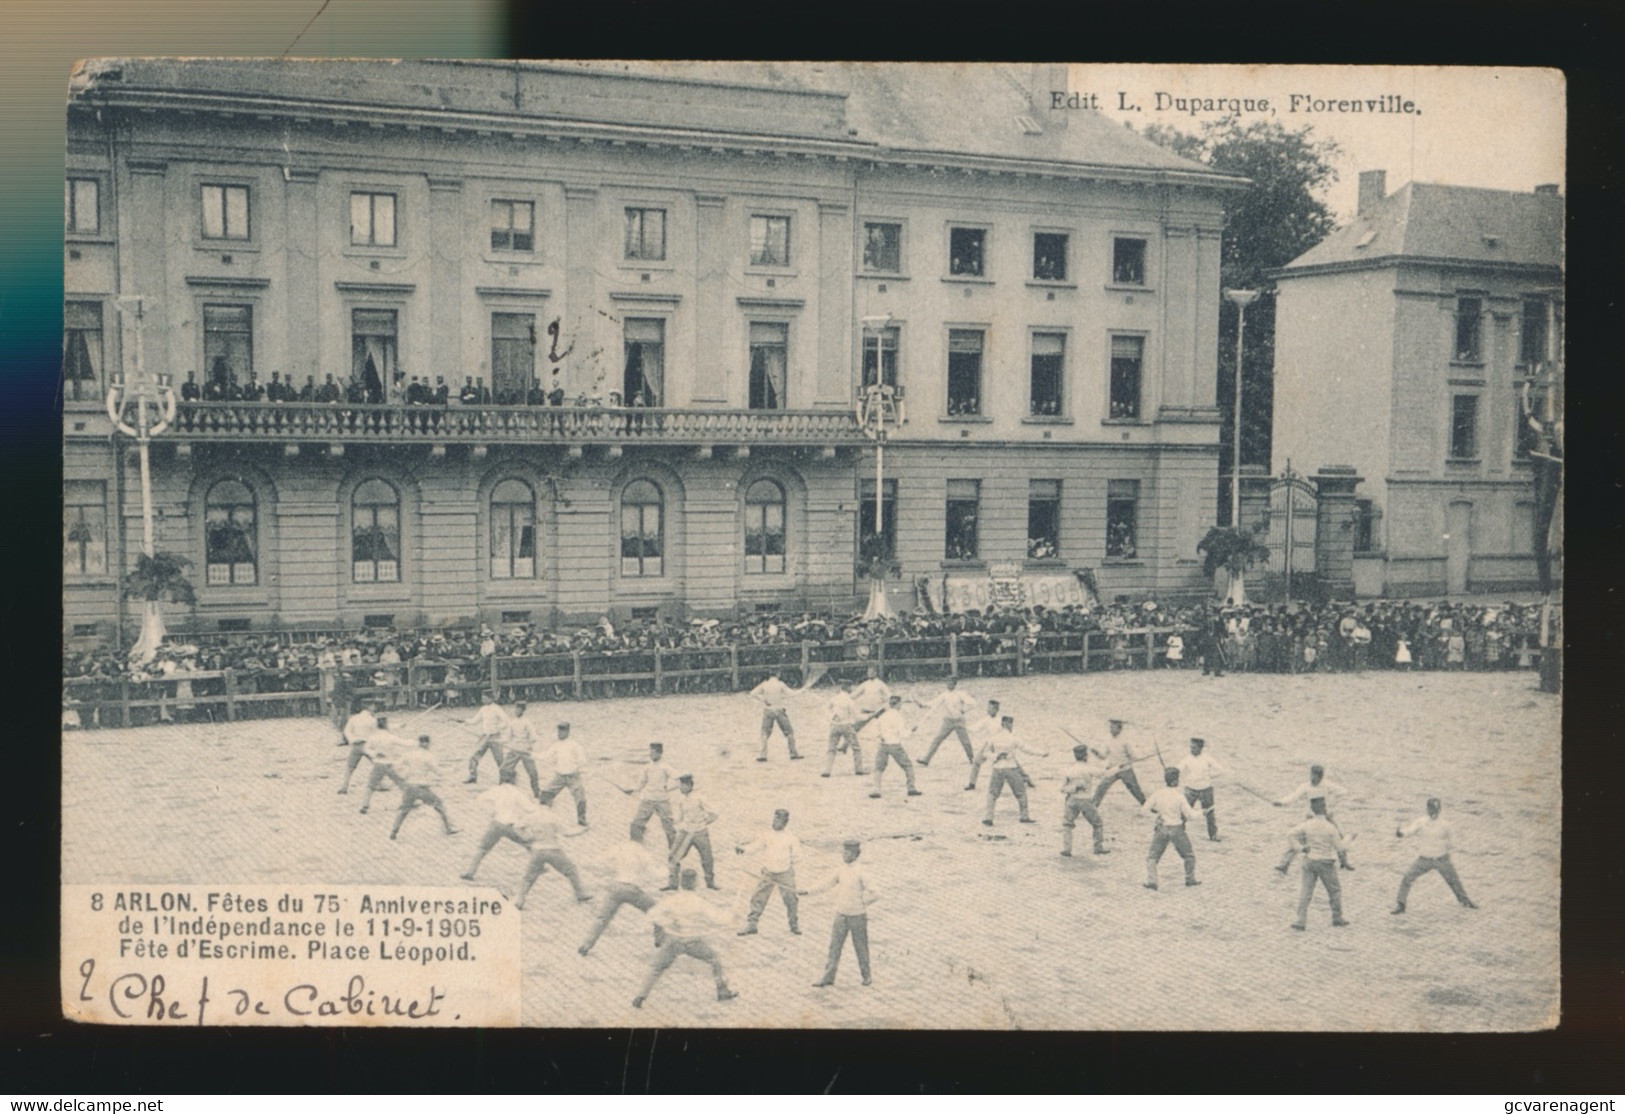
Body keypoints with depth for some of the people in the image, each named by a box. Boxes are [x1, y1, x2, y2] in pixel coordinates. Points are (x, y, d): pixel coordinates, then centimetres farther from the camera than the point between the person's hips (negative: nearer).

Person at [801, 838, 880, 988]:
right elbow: (827, 883, 10)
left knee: (861, 947, 8)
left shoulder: (861, 873, -16)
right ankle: (828, 977, 10)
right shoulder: (840, 870, 1)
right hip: (841, 915, 5)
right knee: (834, 946, 5)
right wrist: (809, 892, 3)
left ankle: (866, 975, 25)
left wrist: (860, 901, -10)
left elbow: (876, 894, -18)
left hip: (857, 915, -5)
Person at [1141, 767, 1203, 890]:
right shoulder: (1179, 796, -14)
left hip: (1162, 829, 1)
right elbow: (1190, 815, -9)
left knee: (1152, 857, 11)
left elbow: (1144, 809, -4)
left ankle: (1151, 882, -1)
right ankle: (1190, 879, 26)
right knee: (1189, 856, 21)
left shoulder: (1157, 794, -8)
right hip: (1177, 830, -1)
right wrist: (1199, 811, 10)